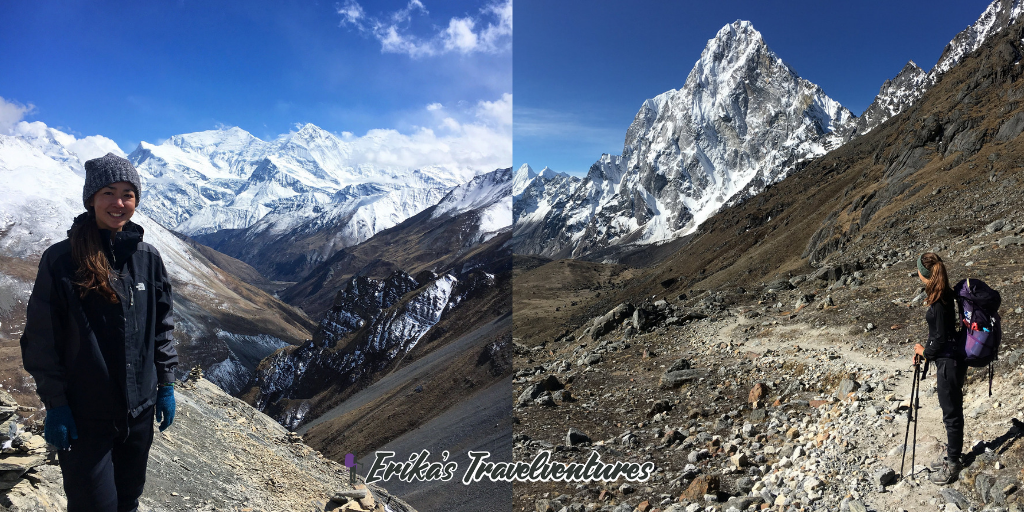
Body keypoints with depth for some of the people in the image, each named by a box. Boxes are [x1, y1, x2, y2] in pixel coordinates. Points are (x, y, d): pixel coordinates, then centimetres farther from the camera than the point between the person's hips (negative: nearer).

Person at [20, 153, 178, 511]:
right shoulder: (61, 259, -10)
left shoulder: (147, 257, 1)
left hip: (140, 411, 4)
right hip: (84, 416, -4)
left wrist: (166, 385, 6)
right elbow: (41, 339, -7)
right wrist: (55, 405, -9)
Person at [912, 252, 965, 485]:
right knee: (952, 411, 20)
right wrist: (925, 349, 9)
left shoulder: (939, 302, -24)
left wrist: (925, 352, -4)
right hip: (950, 359, 10)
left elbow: (941, 338, -20)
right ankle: (952, 458, 33)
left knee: (951, 413, 2)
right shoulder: (944, 293, 5)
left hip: (949, 362, -10)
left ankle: (952, 466, 15)